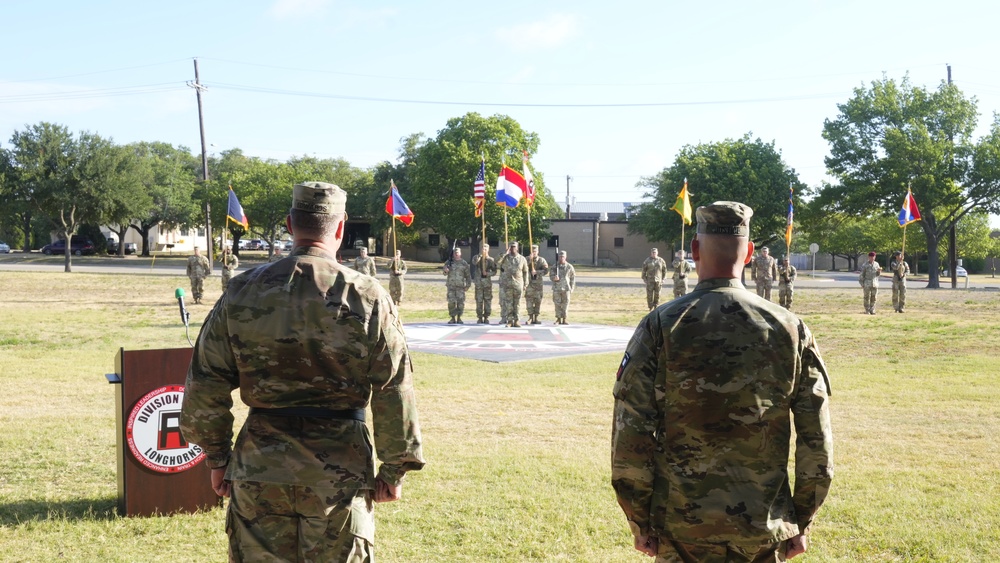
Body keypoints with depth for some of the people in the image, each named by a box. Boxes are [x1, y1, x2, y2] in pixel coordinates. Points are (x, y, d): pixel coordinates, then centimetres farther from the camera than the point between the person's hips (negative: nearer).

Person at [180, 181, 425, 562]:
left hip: (259, 469, 2)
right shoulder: (368, 298, -8)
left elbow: (205, 388, 2)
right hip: (340, 472, -2)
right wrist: (395, 470, 4)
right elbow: (395, 395, -6)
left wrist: (217, 458, 13)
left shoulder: (243, 292, -2)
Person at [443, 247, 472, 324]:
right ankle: (453, 318, 6)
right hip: (451, 286, 1)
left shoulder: (464, 263, 7)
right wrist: (446, 271, -19)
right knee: (451, 302, -2)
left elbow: (468, 276, 10)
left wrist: (468, 285, 2)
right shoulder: (449, 262, 8)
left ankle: (459, 318, 7)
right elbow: (445, 273, 4)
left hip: (460, 286, 0)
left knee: (461, 302, -4)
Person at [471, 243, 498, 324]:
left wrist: (488, 273, -14)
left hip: (487, 282, 0)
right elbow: (474, 262, -18)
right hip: (478, 281, 0)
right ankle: (480, 317, 6)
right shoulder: (477, 257, 6)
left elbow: (494, 271, 3)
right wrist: (480, 255, -21)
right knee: (479, 300, 0)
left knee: (488, 300, 0)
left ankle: (486, 317, 7)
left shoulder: (491, 260, 6)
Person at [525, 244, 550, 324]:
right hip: (529, 283, 0)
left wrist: (537, 272, -20)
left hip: (538, 283, 1)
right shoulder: (527, 259, 5)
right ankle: (530, 318, -3)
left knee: (538, 301, 2)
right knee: (529, 300, -7)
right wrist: (529, 259, -21)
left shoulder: (541, 260, 4)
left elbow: (546, 270, -6)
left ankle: (536, 318, 9)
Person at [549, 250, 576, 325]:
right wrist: (554, 278, -21)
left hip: (566, 288, 0)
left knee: (565, 304, 0)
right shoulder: (555, 266, 5)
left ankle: (564, 319, 7)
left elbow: (573, 278, 8)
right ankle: (558, 319, 9)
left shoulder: (569, 267, 4)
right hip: (556, 288, 1)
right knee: (557, 304, 1)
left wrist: (572, 288, 3)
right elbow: (551, 275, 3)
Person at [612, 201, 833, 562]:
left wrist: (640, 522, 1)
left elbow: (630, 437, -9)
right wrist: (801, 522, 10)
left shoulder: (660, 327, -8)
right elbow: (817, 442, -1)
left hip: (681, 525, -1)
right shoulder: (790, 329, -3)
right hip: (765, 532, 2)